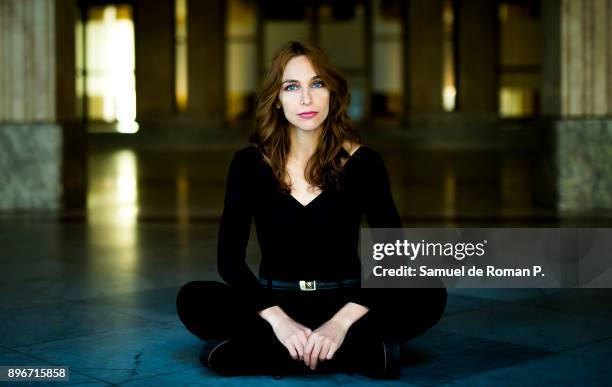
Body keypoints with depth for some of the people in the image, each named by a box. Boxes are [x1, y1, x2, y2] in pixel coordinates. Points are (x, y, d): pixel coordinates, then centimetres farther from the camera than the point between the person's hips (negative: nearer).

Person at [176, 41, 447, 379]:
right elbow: (229, 258, -10)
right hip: (275, 304, 1)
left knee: (430, 297, -27)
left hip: (344, 303, 0)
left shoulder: (362, 162, -7)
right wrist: (278, 320, -26)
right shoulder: (250, 163, -5)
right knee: (193, 300, -27)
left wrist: (340, 323, -27)